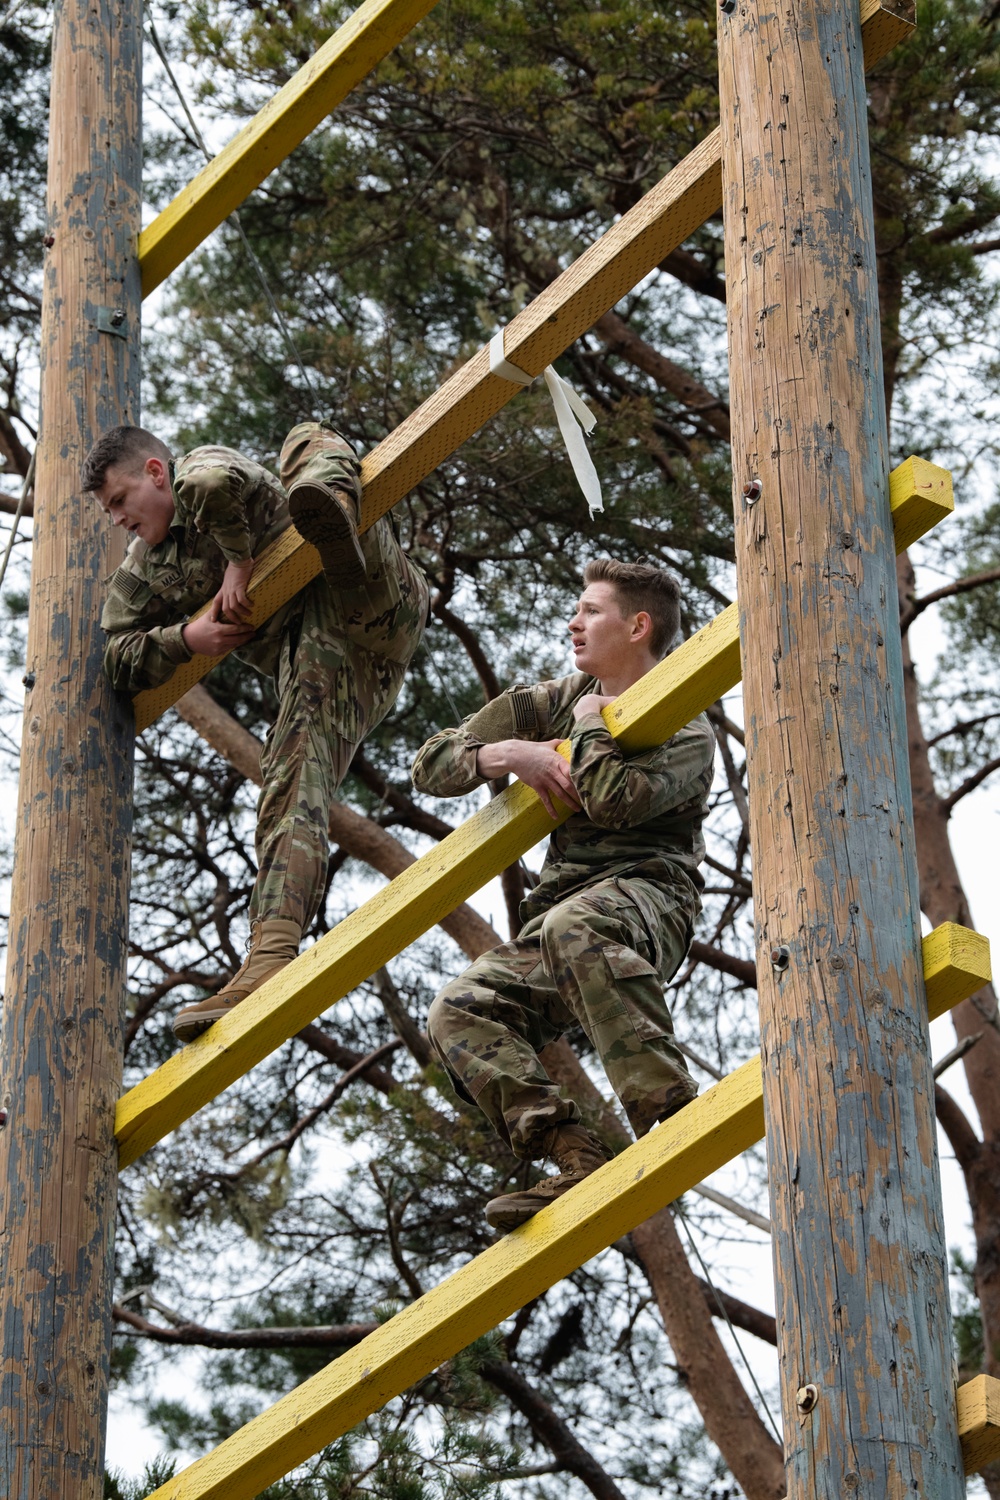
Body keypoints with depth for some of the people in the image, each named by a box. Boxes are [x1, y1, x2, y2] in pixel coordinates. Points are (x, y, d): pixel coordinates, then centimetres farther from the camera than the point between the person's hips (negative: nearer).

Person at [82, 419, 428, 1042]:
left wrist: (240, 562, -10)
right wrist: (186, 637, 2)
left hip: (369, 613, -6)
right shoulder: (143, 575, 27)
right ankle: (270, 957, -35)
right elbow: (120, 659, 19)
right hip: (313, 669, 6)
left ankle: (334, 511, -56)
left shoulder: (201, 470, 5)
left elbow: (216, 482, -21)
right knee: (293, 789, -17)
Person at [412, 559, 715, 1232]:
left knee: (573, 930, -41)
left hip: (644, 893, -6)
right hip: (559, 907, 6)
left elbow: (613, 801, -19)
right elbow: (431, 765, 18)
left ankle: (672, 1113, -44)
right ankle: (577, 1159, -32)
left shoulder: (686, 732, 3)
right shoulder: (558, 700, 21)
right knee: (460, 1012, -20)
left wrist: (591, 725, 0)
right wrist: (505, 753, -2)